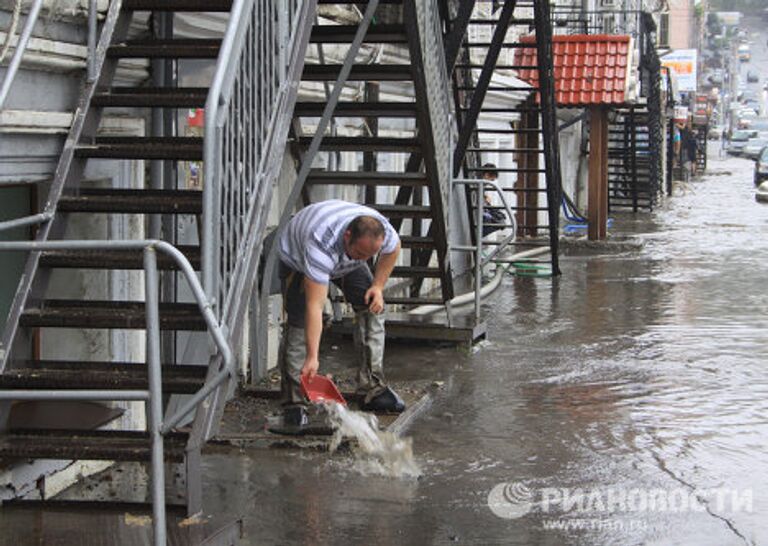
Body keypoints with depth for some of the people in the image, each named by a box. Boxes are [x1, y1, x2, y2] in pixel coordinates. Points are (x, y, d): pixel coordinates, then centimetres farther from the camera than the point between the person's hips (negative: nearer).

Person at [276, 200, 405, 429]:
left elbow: (393, 249, -4)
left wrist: (378, 286, -11)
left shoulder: (384, 231, -33)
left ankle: (373, 388, -4)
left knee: (372, 307, -9)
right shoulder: (321, 245, -48)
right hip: (296, 257, -5)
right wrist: (312, 357, -51)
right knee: (299, 322, -19)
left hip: (345, 259, 5)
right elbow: (315, 306, -49)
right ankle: (292, 401, -13)